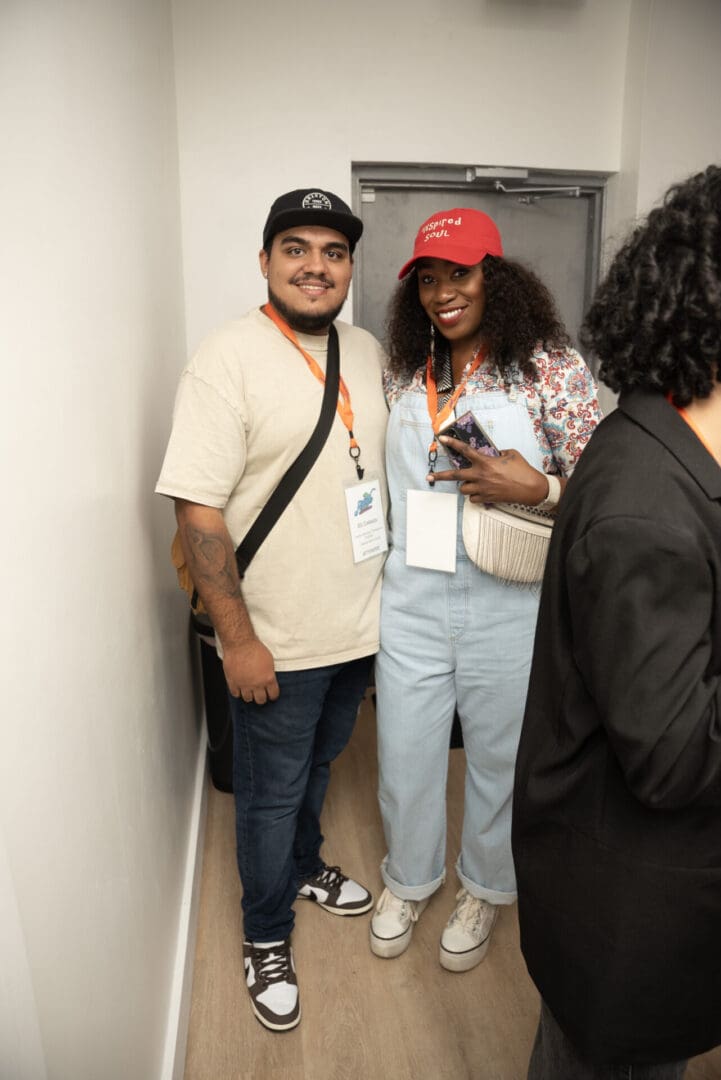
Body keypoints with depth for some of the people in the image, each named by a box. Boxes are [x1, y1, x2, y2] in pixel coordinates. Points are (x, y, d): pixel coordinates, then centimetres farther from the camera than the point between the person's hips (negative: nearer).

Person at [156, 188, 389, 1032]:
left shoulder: (369, 353, 5)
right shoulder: (229, 359, -17)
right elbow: (197, 509, -20)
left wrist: (390, 591, 14)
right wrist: (238, 638, -19)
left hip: (358, 623, 6)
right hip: (278, 642, -6)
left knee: (319, 765, 27)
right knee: (271, 793, 14)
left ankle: (304, 867, 54)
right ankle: (267, 937, 39)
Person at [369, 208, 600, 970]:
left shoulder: (551, 366, -7)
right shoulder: (403, 372, 5)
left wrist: (536, 487, -24)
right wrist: (377, 574, 8)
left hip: (508, 604, -3)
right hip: (411, 598, 4)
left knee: (500, 755, 16)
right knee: (403, 751, 16)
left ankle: (485, 887, 45)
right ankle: (409, 878, 45)